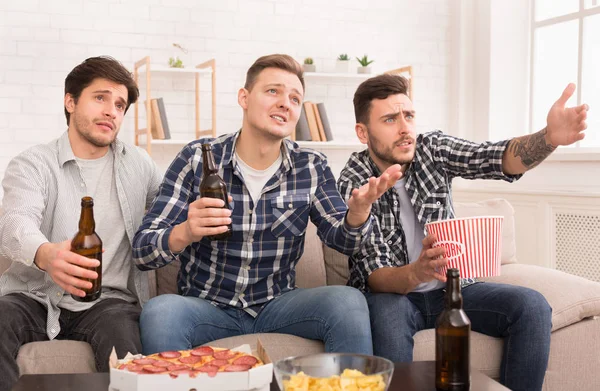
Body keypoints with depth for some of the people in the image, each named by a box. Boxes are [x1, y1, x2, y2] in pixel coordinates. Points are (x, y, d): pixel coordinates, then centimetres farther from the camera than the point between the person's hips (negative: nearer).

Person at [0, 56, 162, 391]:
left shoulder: (137, 163, 15)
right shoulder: (33, 164, 2)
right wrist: (45, 254, -42)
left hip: (107, 300, 1)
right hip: (36, 297, 0)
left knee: (121, 330, -34)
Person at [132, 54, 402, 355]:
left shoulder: (311, 167, 1)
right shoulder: (197, 158, -8)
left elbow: (341, 239, -1)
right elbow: (142, 250, -10)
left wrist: (358, 210, -26)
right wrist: (184, 233, -34)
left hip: (277, 305, 2)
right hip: (206, 306, -2)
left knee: (349, 302, -24)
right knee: (159, 312, -33)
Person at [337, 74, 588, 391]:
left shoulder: (433, 149, -4)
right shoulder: (353, 184, -16)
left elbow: (500, 159, -20)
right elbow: (375, 276, -22)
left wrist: (550, 137, -41)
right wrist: (415, 273, -45)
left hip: (450, 287, 4)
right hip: (390, 293, -4)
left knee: (531, 306, -17)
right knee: (386, 315, -38)